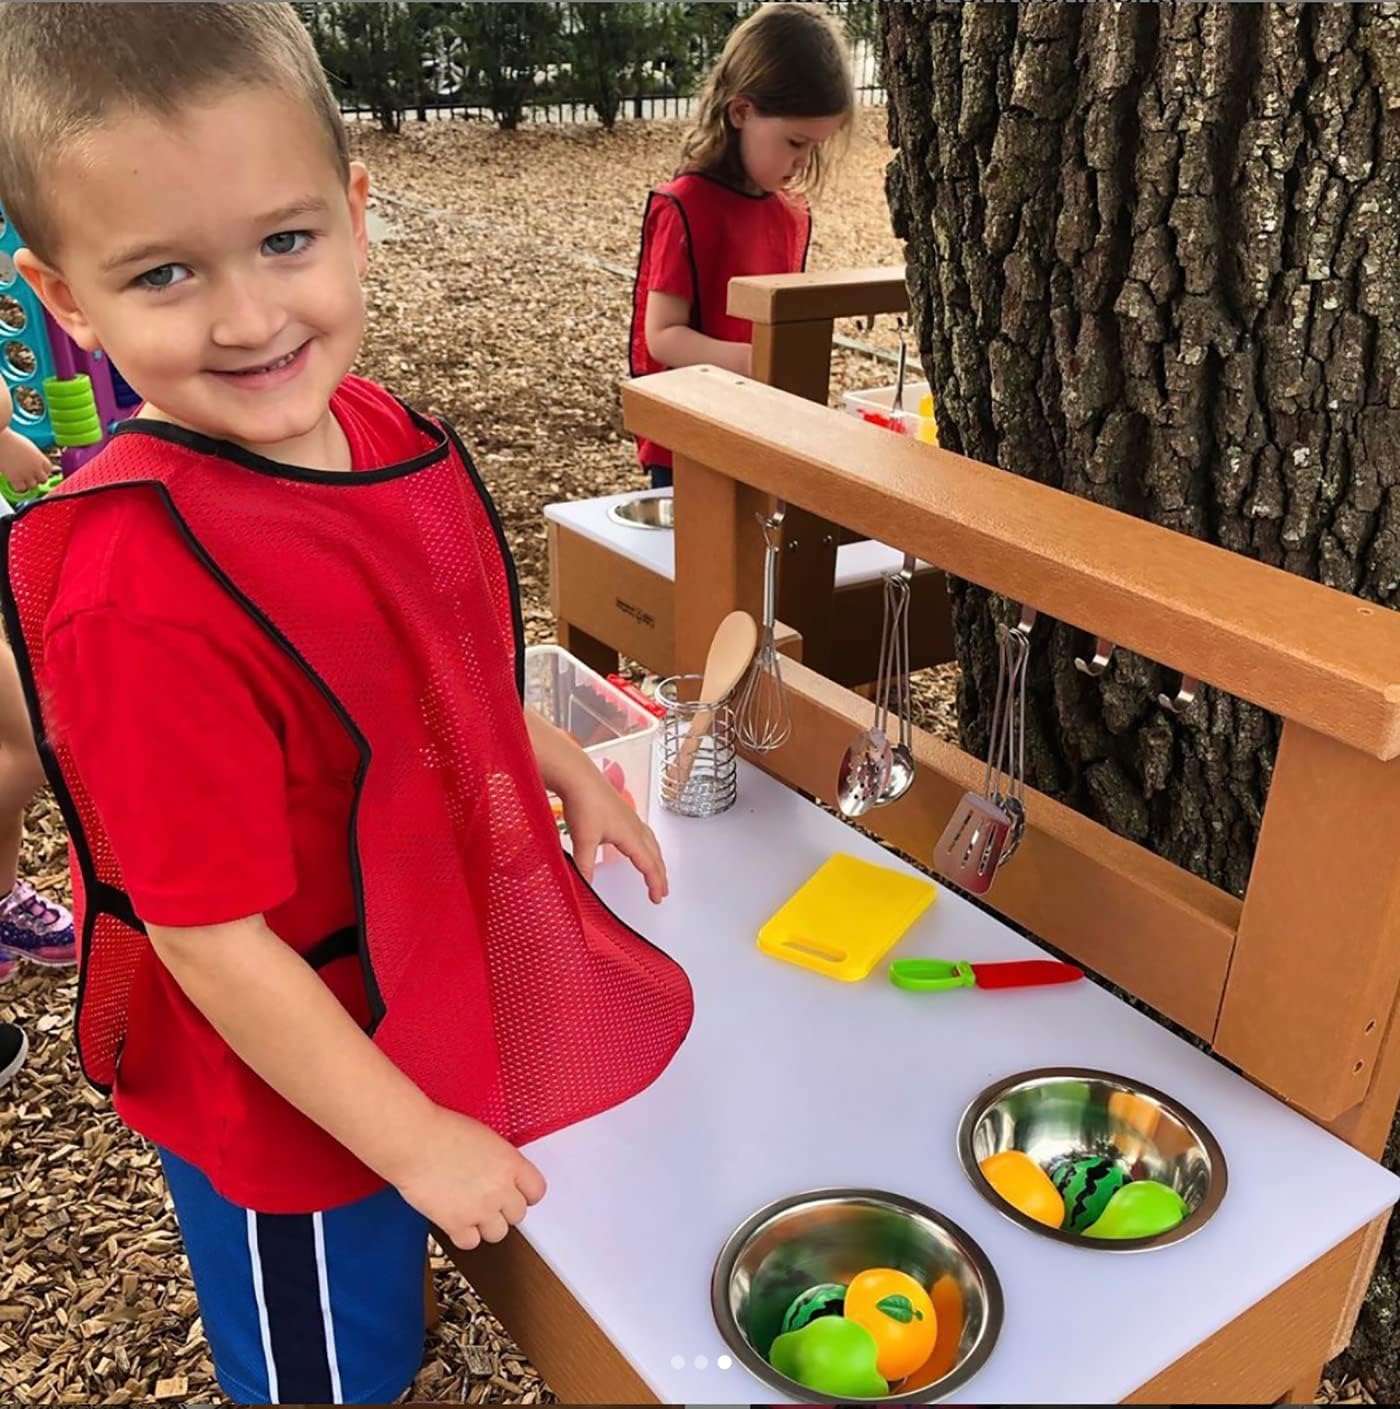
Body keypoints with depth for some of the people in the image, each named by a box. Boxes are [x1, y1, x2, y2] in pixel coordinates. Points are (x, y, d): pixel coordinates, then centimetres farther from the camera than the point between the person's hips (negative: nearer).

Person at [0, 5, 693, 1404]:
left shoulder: (376, 430, -10)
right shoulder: (140, 591, -34)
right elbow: (208, 938, -26)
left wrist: (562, 762, 4)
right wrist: (416, 1140, -18)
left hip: (424, 1013, 7)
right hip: (288, 1097, -6)